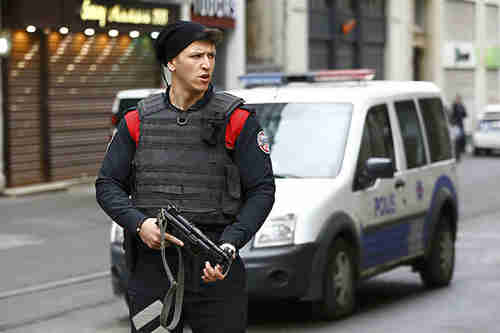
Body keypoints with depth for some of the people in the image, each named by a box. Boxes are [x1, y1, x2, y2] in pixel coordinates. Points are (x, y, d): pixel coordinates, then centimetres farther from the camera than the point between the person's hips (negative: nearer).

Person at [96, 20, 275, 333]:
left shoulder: (236, 120, 0)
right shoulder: (138, 122, 6)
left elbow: (262, 190, -2)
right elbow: (107, 185, 9)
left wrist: (231, 243, -16)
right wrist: (139, 223, -10)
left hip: (216, 271, -1)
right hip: (152, 269, 2)